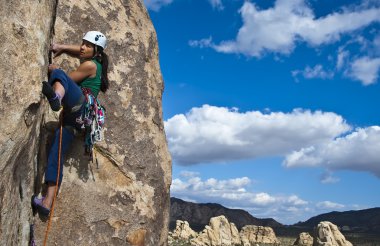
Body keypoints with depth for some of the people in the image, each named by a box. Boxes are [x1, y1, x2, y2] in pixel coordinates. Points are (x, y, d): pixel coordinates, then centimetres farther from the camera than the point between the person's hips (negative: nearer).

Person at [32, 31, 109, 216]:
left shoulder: (90, 65, 1)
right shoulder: (95, 61, 25)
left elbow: (66, 79, 4)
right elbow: (78, 51, 39)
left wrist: (54, 70, 21)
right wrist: (61, 47, 24)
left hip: (81, 106, -9)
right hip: (75, 115, 9)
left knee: (58, 74, -25)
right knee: (56, 151, -3)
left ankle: (55, 97, -62)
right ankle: (48, 202, -9)